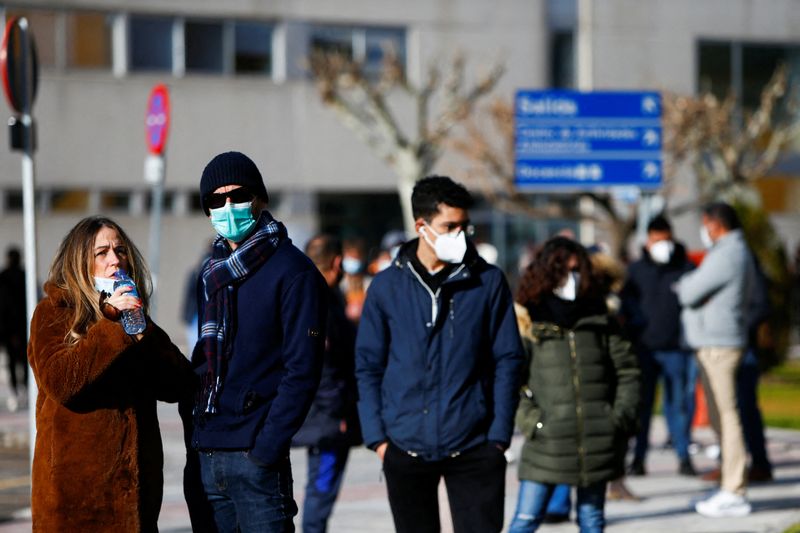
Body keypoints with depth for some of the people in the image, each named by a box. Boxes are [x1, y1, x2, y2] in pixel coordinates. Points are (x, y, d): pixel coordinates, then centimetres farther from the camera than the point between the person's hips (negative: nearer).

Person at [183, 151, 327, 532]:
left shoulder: (292, 271, -6)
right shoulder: (212, 273, 15)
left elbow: (301, 370, -12)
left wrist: (266, 448, -17)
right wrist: (193, 436, 10)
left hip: (255, 457, -7)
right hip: (204, 457, 7)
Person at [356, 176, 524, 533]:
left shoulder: (488, 282, 0)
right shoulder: (387, 286, 2)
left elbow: (507, 360, 2)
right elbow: (368, 366, 6)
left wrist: (499, 435, -5)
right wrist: (376, 435, -2)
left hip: (473, 446, -1)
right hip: (406, 447, 1)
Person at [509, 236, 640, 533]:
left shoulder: (600, 321, 10)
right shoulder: (528, 322, 0)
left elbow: (628, 370, 12)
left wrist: (622, 416, 1)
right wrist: (529, 419, -12)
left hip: (597, 441, 3)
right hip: (547, 440, -3)